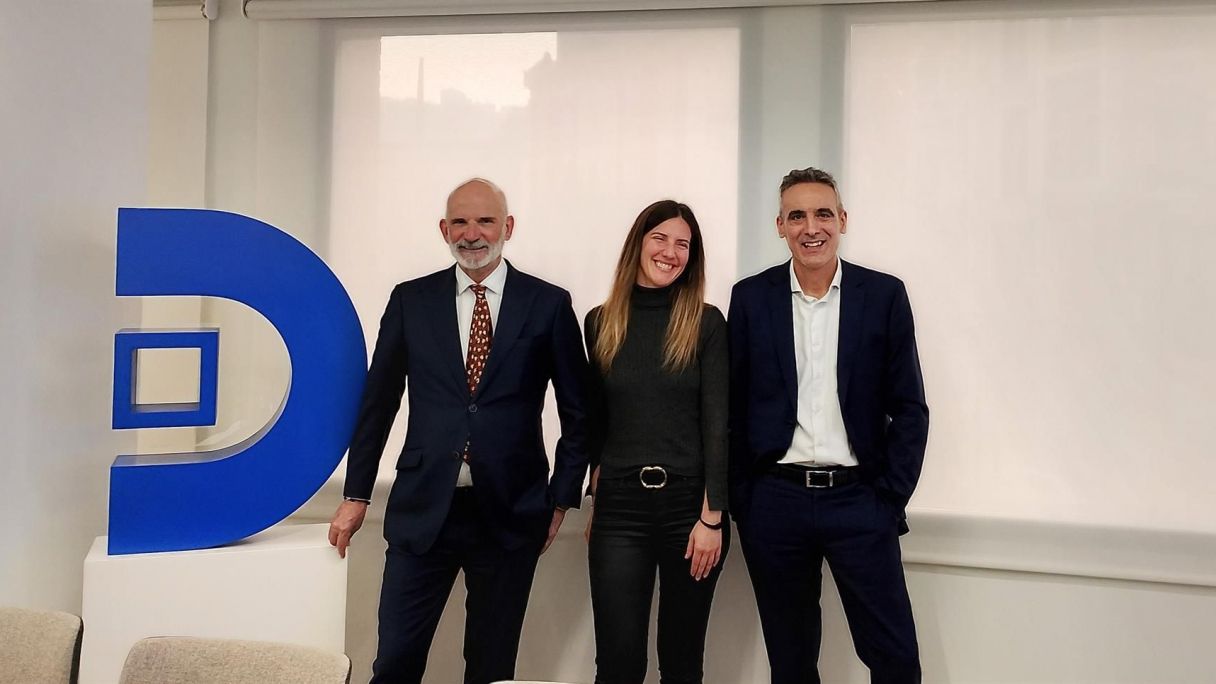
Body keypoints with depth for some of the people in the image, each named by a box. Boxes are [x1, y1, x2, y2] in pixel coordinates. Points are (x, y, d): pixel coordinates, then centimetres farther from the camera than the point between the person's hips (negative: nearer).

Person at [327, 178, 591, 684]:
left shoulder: (548, 304, 1)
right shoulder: (411, 300, 5)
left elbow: (577, 411, 5)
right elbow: (378, 401, 9)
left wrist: (561, 500, 2)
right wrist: (356, 495, 9)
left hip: (510, 514, -1)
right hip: (422, 510, 1)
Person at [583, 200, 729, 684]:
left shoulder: (706, 323, -2)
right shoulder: (600, 323, 6)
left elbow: (717, 423, -5)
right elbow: (595, 421, 11)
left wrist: (712, 517, -11)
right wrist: (593, 507, 11)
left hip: (690, 501, -1)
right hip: (619, 505, 1)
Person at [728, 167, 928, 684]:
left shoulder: (884, 295, 1)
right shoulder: (751, 298, 3)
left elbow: (909, 407, 2)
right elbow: (734, 407, 5)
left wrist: (890, 497, -4)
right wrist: (739, 501, 1)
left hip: (859, 500, -1)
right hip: (774, 501, 1)